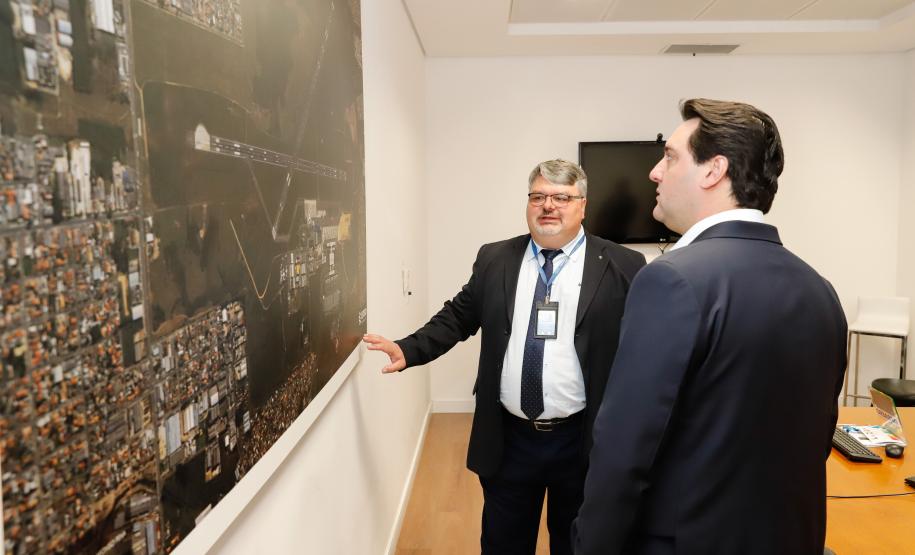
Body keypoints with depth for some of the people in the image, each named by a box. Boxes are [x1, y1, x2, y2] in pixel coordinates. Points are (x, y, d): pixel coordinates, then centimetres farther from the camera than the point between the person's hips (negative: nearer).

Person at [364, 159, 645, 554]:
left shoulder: (622, 267, -6)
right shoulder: (494, 259, 3)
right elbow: (458, 316, 8)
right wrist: (409, 350, -5)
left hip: (583, 441, -1)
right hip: (507, 439, 2)